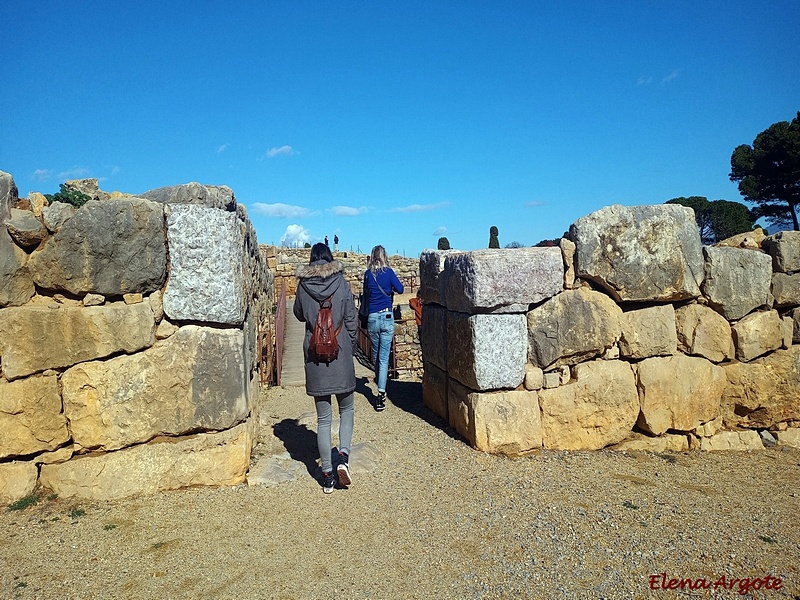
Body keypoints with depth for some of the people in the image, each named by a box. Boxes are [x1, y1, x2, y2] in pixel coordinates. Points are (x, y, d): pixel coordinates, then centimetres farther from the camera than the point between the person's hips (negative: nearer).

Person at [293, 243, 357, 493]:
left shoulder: (303, 286, 0)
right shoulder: (342, 285, -4)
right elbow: (351, 321, -1)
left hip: (315, 357, 1)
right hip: (340, 354, -1)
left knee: (323, 418, 9)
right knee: (346, 409, 17)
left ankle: (327, 475, 12)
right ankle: (344, 455, -3)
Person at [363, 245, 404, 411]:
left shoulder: (368, 274, 4)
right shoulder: (388, 272, -3)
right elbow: (400, 289, -3)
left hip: (372, 318, 2)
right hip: (387, 316, -2)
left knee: (376, 354, 19)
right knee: (384, 357, -3)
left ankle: (379, 383, 38)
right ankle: (381, 392, -11)